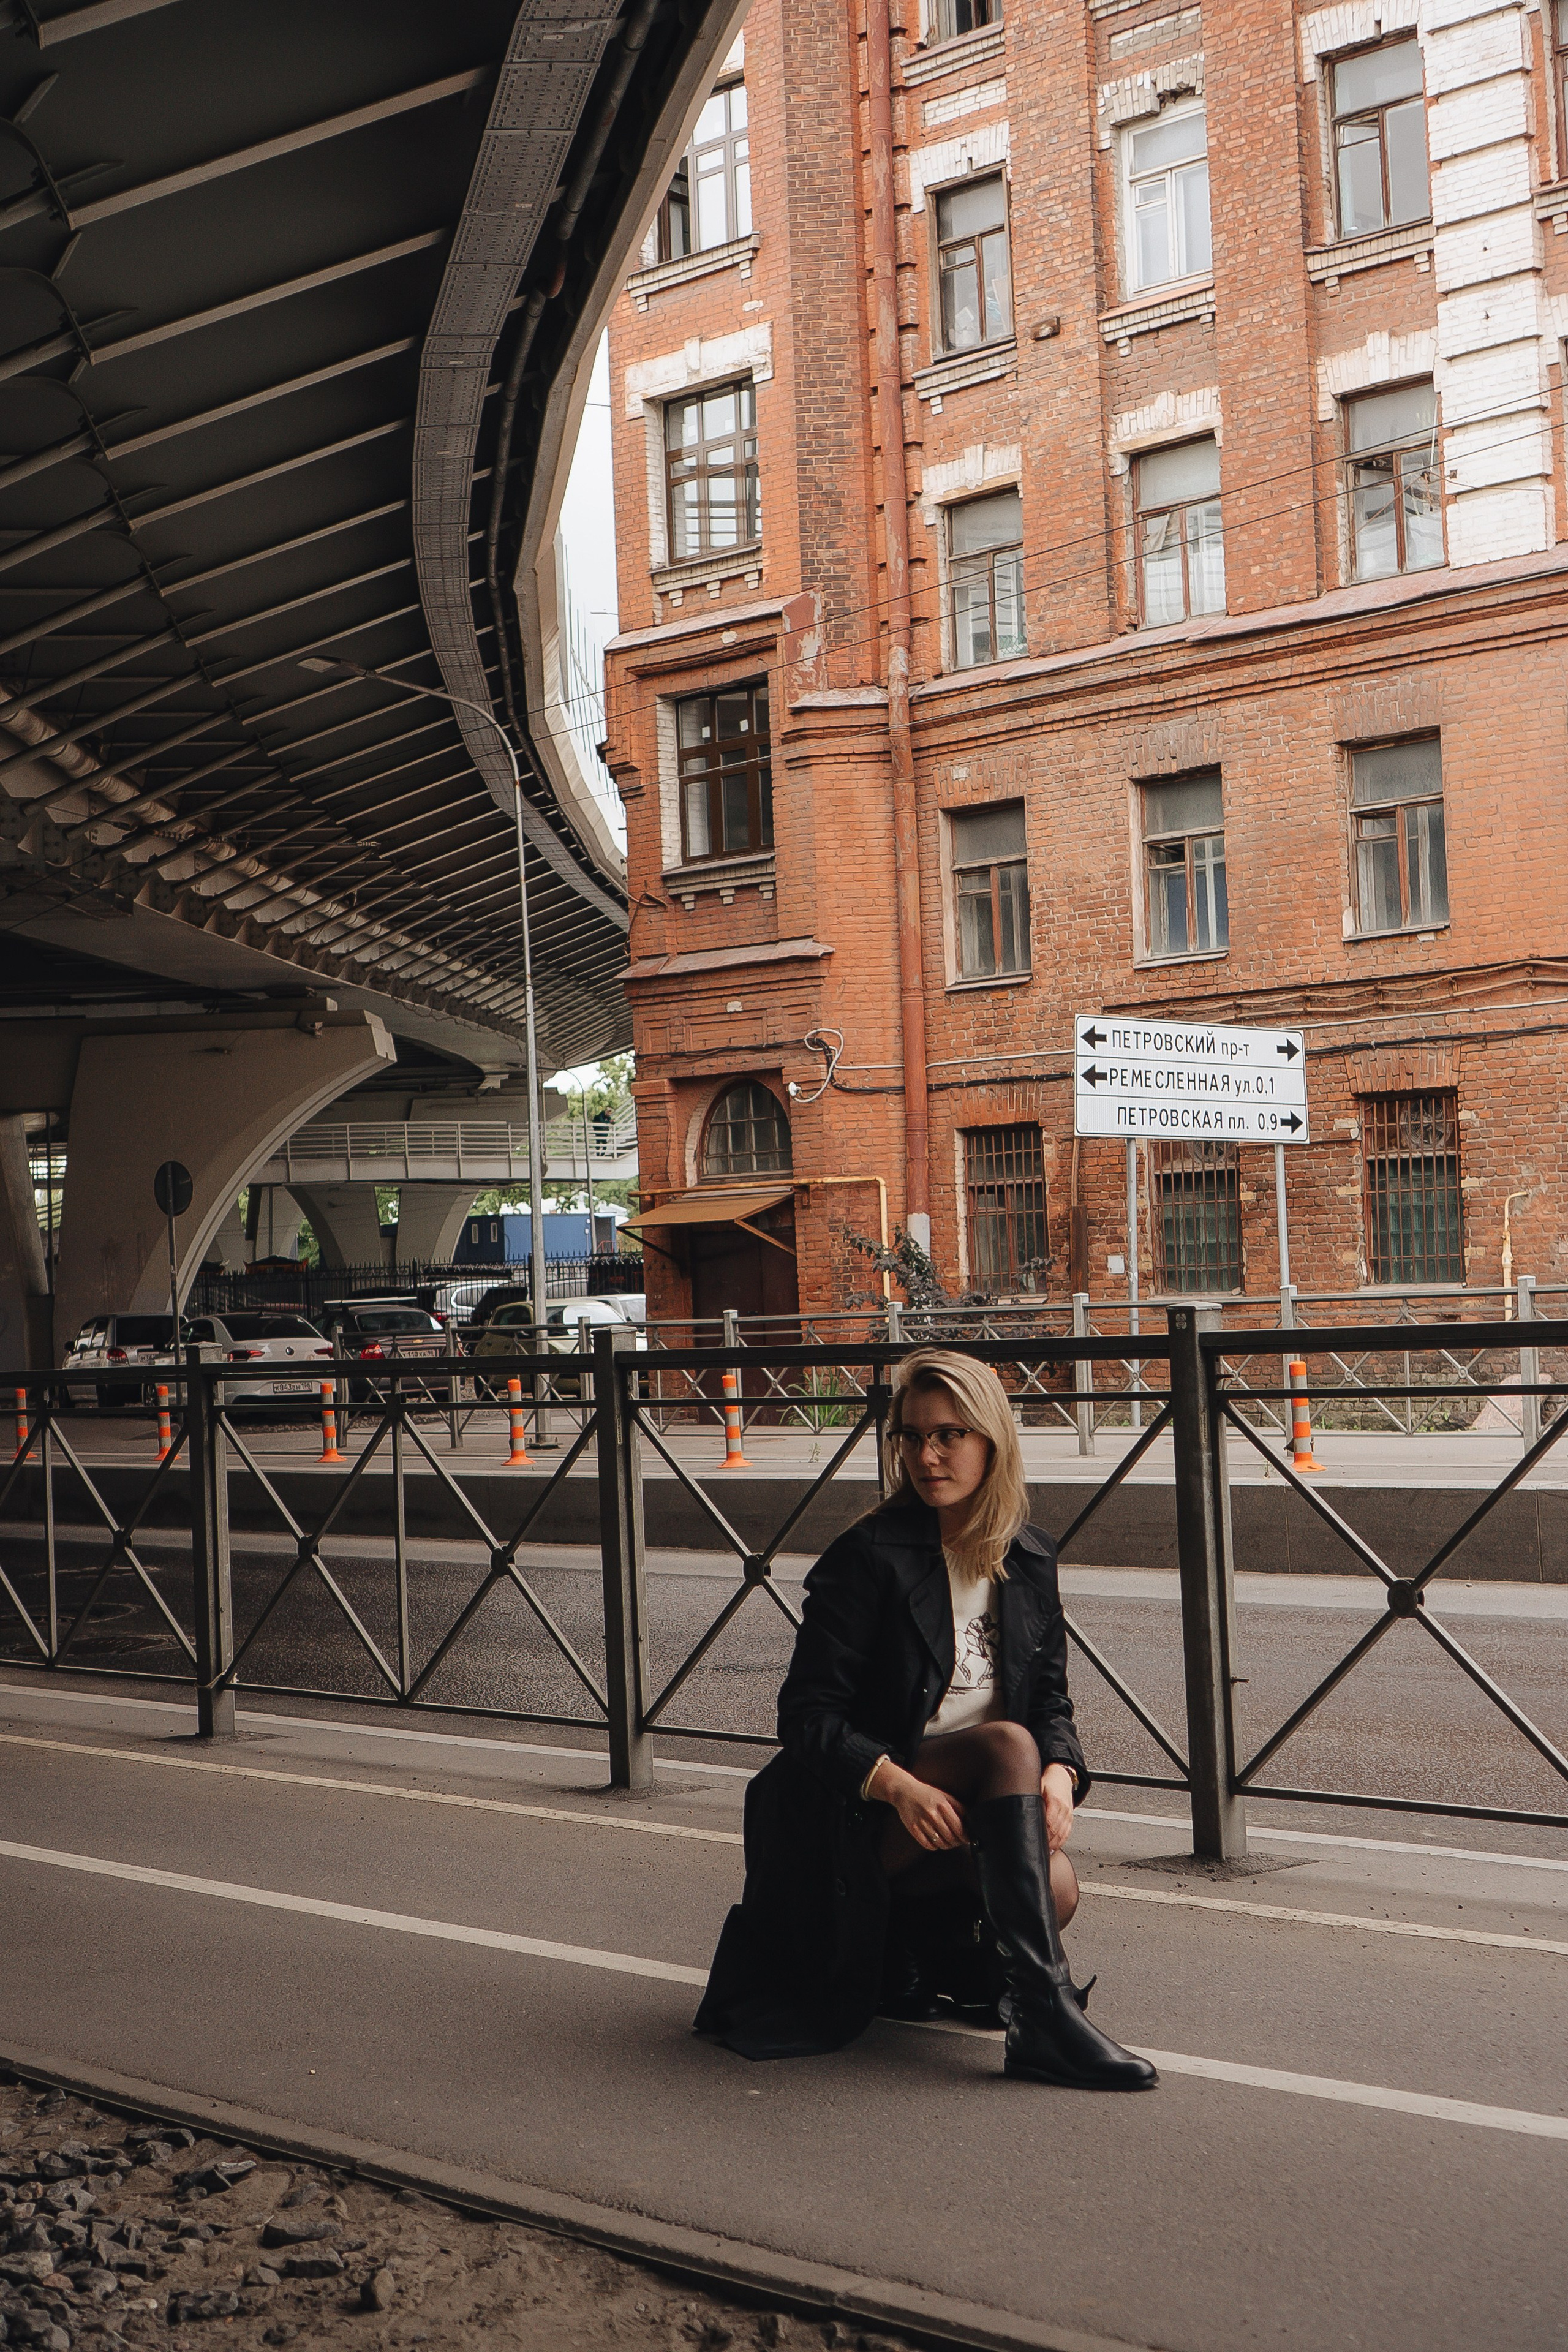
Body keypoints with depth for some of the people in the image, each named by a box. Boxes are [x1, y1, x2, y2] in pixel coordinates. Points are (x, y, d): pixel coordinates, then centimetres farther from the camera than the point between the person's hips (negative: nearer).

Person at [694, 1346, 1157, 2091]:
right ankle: (1044, 2016, -38)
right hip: (858, 1817, -5)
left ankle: (913, 1938, 5)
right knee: (1006, 1744, -32)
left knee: (1054, 1886, -27)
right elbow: (808, 1715, -12)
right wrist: (899, 1785, -28)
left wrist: (1059, 1772, -13)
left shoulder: (1031, 1561, 7)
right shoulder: (867, 1557, -10)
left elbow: (1051, 1699, 10)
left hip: (972, 1808, 5)